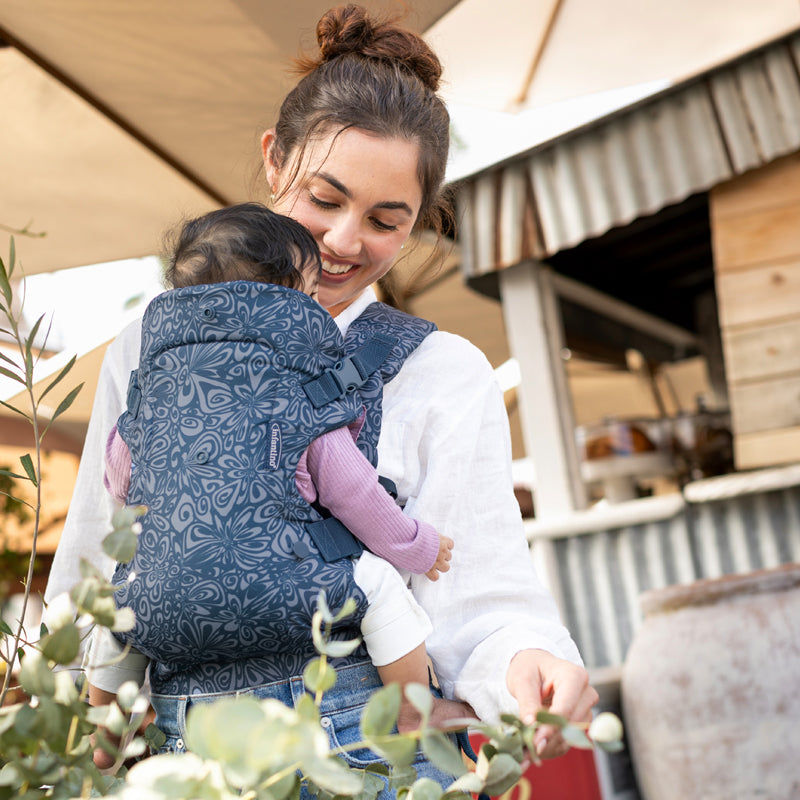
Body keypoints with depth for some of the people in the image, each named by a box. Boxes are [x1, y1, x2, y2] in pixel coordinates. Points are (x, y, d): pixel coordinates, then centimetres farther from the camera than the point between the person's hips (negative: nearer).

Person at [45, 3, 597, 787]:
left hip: (368, 752, -2)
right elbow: (92, 575, 11)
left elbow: (475, 608, -5)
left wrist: (528, 664, -26)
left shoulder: (446, 377, 1)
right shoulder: (151, 349, 7)